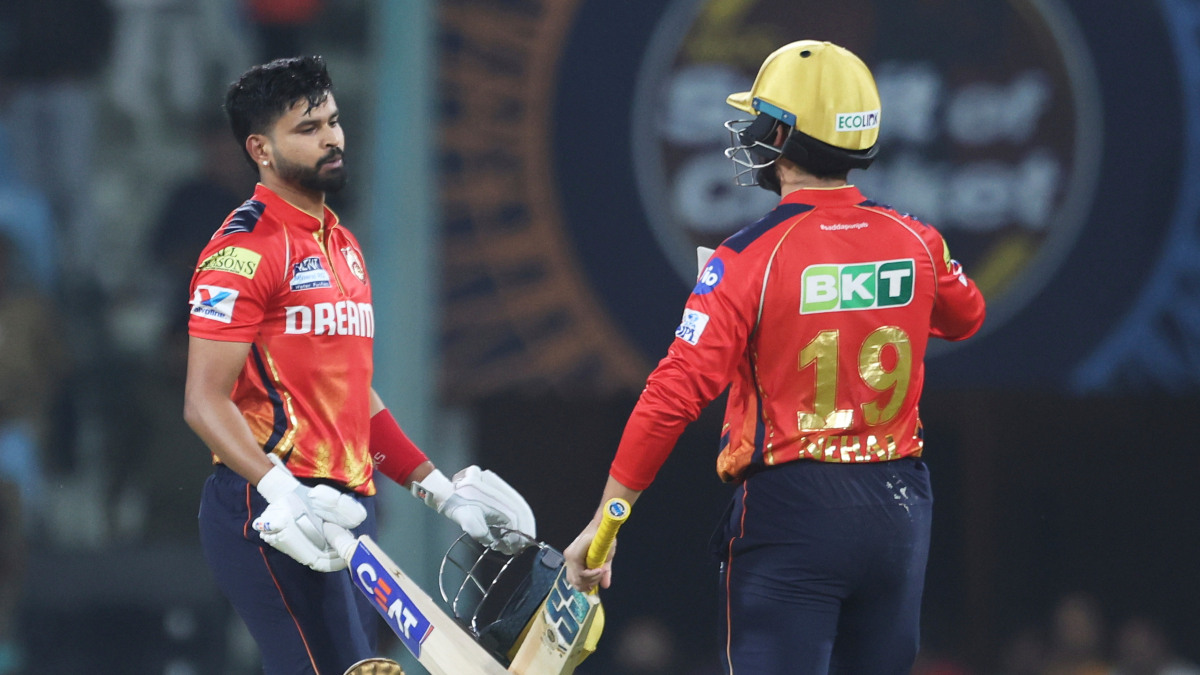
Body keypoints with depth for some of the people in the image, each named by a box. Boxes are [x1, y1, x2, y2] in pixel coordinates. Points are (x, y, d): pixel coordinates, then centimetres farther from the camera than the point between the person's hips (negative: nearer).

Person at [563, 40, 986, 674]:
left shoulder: (751, 258, -13)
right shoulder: (914, 242, 3)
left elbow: (675, 395, -17)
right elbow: (965, 316, 26)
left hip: (790, 509, -5)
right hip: (897, 512, 5)